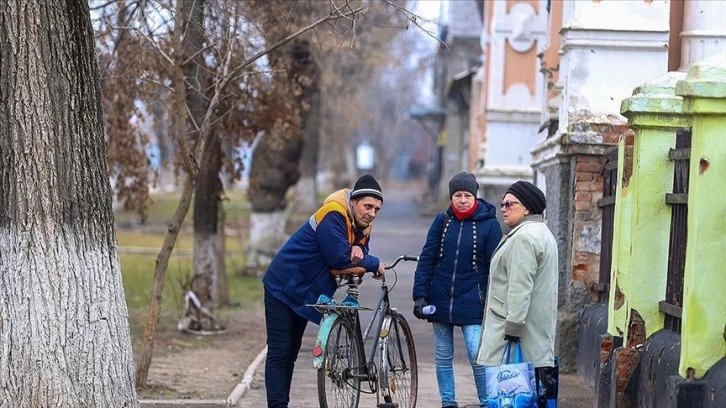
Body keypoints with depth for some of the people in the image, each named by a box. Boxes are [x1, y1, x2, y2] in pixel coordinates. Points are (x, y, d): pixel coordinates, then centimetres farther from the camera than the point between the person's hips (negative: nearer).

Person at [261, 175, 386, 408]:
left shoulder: (362, 225, 2)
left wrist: (358, 251, -22)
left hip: (304, 293, 9)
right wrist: (374, 264, -19)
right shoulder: (333, 216, -25)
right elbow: (340, 258, -32)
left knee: (290, 354, 13)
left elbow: (353, 259, 2)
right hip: (283, 289, -9)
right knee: (279, 353, -11)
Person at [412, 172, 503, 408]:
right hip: (440, 302, 3)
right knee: (443, 359, 10)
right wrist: (420, 295, -2)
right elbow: (426, 260, 5)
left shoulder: (489, 225, -2)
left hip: (472, 304, -3)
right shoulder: (442, 222, 5)